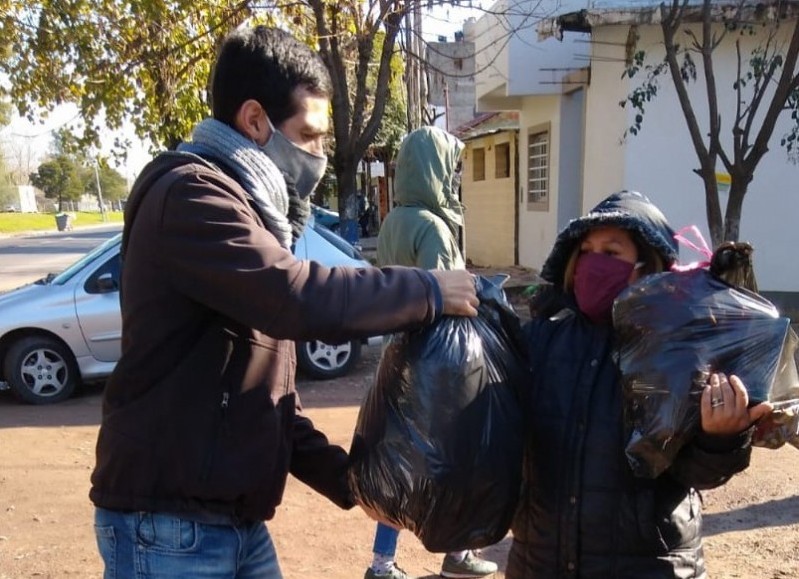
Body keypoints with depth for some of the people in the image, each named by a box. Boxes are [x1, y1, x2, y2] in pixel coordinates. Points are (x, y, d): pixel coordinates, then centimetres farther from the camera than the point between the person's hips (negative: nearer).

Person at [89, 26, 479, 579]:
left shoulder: (249, 207, 15)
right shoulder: (189, 194, -15)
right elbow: (301, 299, -29)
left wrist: (345, 478, 9)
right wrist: (430, 290, -15)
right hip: (169, 523, -9)